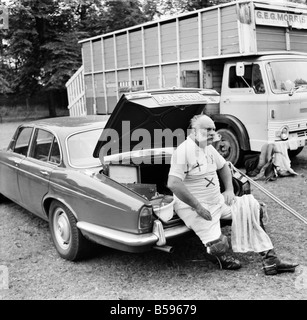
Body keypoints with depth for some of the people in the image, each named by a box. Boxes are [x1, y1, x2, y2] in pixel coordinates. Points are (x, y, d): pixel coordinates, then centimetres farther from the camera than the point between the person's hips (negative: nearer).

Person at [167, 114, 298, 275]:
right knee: (218, 246, -22)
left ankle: (270, 260, 8)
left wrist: (229, 190, 9)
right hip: (192, 207, -9)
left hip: (218, 200, 9)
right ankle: (218, 256, 17)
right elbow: (173, 184, -28)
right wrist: (198, 207, -24)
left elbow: (223, 166, 25)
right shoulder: (183, 151, -20)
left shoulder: (208, 147, 9)